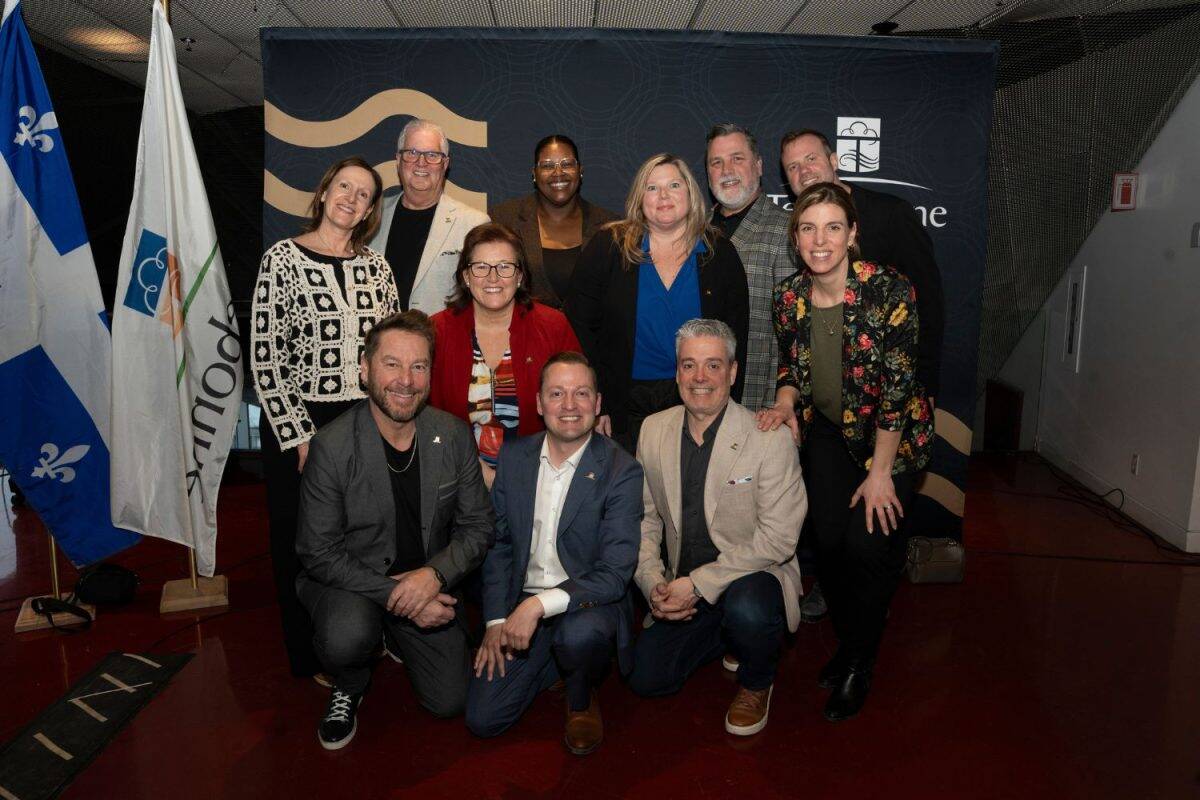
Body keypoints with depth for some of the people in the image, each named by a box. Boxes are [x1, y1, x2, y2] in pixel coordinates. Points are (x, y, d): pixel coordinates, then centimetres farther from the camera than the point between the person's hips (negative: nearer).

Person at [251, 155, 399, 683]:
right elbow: (265, 358, -11)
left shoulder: (376, 266, 6)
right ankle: (312, 655, 29)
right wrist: (301, 438, -14)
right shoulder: (283, 259, -7)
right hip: (300, 426, -3)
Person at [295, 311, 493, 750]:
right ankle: (349, 689, 3)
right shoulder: (331, 446, -19)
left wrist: (434, 574, -21)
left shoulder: (454, 436, -9)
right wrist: (394, 593, -24)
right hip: (349, 581, -3)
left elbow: (478, 527, -3)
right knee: (347, 637, -35)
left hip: (428, 585, 4)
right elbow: (318, 553, -16)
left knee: (450, 701, 1)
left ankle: (395, 637, 31)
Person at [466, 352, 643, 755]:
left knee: (582, 632, -38)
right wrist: (496, 620, -3)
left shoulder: (621, 471, -14)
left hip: (589, 601, -3)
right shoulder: (514, 457, 0)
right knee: (482, 718, -6)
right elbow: (498, 542, 7)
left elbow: (615, 574, -20)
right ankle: (556, 658, 21)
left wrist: (539, 605, -30)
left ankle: (581, 699, 0)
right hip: (521, 604, 4)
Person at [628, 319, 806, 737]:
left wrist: (699, 583, -23)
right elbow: (645, 518, 5)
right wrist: (654, 583, -11)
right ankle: (724, 636, 22)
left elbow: (778, 539, -18)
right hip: (683, 591, 5)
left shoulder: (771, 439, -16)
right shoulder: (654, 430, -1)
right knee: (647, 677, -8)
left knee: (747, 610, -36)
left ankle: (756, 684, 1)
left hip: (753, 577, -4)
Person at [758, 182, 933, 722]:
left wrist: (880, 472, -18)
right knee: (828, 540, -5)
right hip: (829, 432, 4)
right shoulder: (789, 297, -7)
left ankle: (859, 664, 11)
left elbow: (897, 385, -20)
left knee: (868, 543, -13)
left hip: (893, 434, -4)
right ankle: (847, 640, 24)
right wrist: (786, 401, -14)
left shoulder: (889, 290, -21)